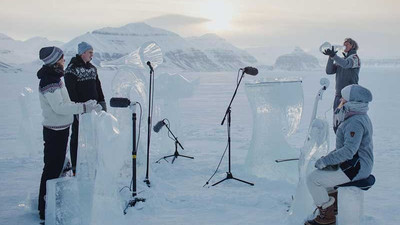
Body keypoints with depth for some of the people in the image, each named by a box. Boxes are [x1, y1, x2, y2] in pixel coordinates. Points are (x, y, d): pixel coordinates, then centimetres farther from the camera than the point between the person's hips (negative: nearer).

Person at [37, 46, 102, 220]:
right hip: (55, 130, -10)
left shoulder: (54, 78, 13)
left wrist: (87, 105, 15)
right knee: (52, 168, -3)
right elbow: (59, 107, -26)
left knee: (57, 165, 19)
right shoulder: (49, 82, -20)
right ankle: (46, 210, 6)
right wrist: (84, 107, -27)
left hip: (60, 129, 10)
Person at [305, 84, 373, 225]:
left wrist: (325, 160, -24)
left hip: (355, 169, -11)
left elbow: (349, 150, -33)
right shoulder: (360, 117, 10)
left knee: (313, 179, -11)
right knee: (322, 171, 25)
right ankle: (334, 203, 32)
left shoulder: (355, 122, -24)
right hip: (357, 164, 11)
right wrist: (332, 155, 13)